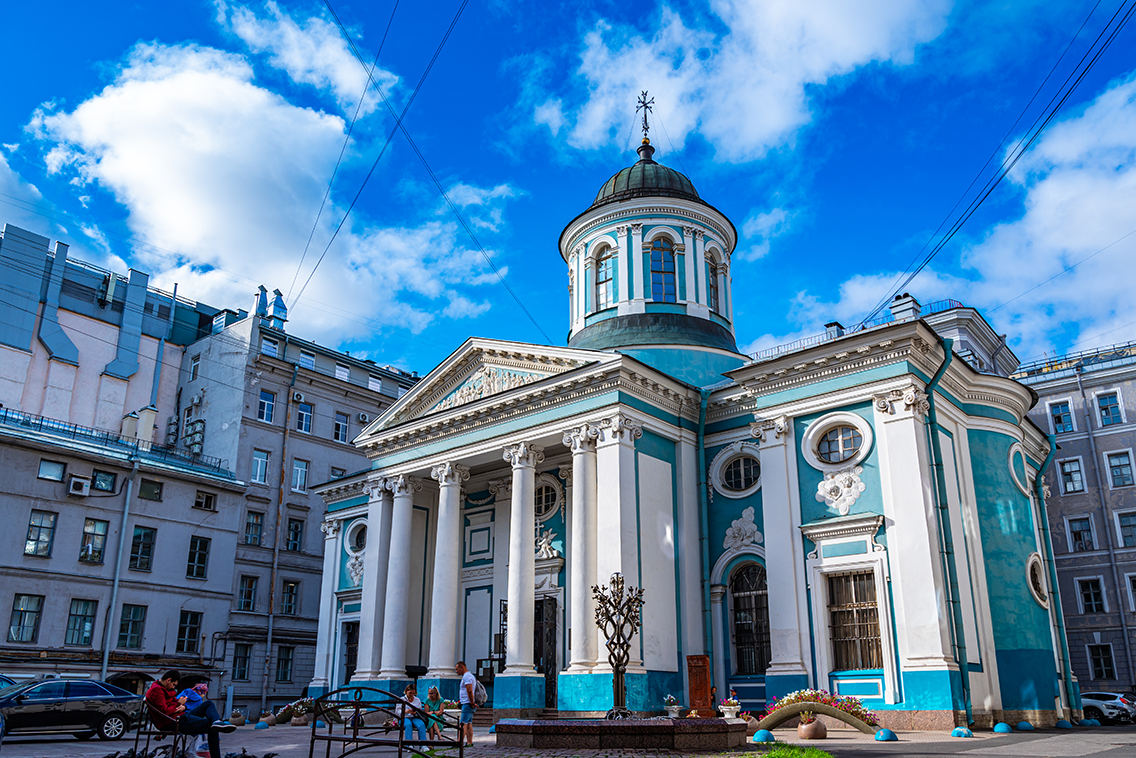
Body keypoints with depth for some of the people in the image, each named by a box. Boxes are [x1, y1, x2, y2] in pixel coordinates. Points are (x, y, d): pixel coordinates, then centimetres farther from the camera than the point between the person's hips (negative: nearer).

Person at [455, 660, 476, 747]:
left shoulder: (466, 676, -14)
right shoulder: (469, 676, 21)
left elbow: (469, 691, -23)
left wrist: (472, 703, -20)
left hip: (467, 704, -11)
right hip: (467, 704, 11)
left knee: (463, 724, -13)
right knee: (469, 724, 9)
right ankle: (469, 742, 9)